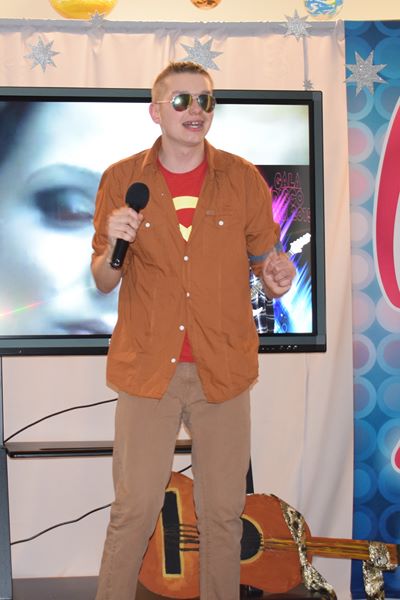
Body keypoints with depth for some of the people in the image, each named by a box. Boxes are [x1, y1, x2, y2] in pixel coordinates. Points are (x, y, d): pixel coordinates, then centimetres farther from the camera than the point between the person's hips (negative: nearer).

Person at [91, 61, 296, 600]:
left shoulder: (243, 179, 2)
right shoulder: (121, 180, 1)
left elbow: (263, 260, 9)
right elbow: (103, 282, 7)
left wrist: (276, 276, -14)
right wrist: (113, 246, -15)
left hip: (223, 368, 1)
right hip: (146, 367, -1)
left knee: (223, 511, 9)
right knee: (133, 508, 2)